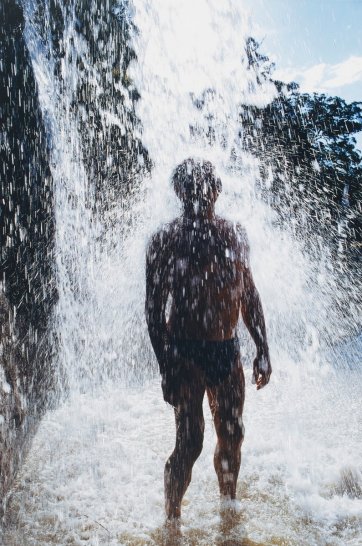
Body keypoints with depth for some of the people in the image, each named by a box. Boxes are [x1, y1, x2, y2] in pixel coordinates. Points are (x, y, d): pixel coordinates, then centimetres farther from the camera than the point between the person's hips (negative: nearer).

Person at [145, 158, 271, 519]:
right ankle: (172, 519, 25)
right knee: (190, 444, 0)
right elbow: (153, 309, -9)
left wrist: (262, 350, 11)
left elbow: (249, 295, 12)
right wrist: (166, 367, -13)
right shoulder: (166, 240, -8)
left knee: (232, 436, 16)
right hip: (186, 354, -5)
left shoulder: (234, 235, 6)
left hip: (227, 351, 5)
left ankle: (228, 506, 41)